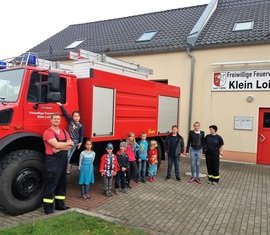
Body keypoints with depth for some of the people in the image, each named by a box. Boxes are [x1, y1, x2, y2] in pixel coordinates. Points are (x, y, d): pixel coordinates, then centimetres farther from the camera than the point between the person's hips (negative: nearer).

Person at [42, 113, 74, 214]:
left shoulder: (64, 132, 13)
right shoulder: (48, 132, -9)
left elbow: (71, 146, 3)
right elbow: (57, 145, -21)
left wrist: (60, 148, -14)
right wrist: (68, 143, -5)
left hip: (63, 160, 7)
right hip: (52, 160, -7)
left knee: (62, 183, 13)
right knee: (50, 184, -2)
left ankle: (60, 204, 25)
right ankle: (48, 206, 8)